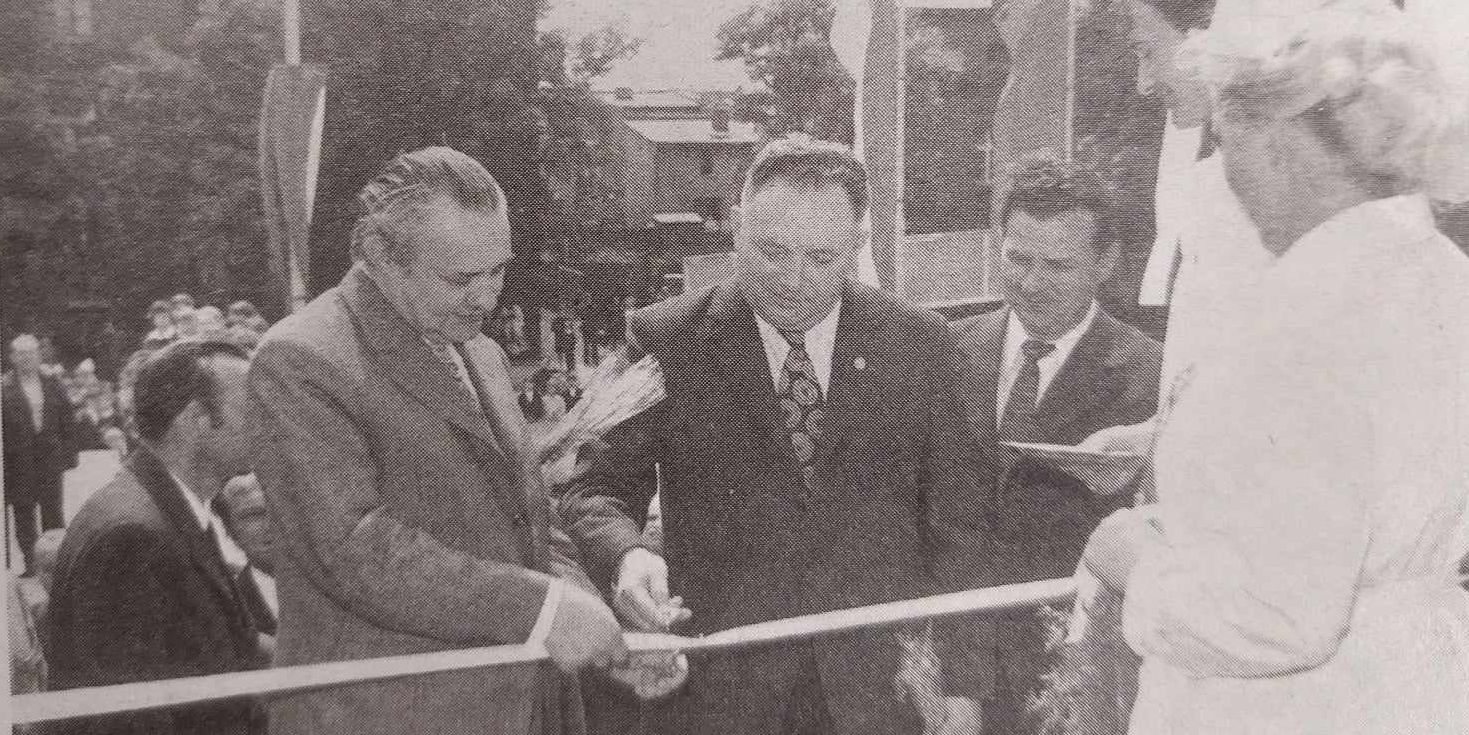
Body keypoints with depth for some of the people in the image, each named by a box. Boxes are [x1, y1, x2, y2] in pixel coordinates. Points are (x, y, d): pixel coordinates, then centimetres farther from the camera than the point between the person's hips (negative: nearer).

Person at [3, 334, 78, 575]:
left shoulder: (53, 387, 8)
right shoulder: (5, 389, -2)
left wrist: (68, 454, 3)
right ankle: (30, 562, 13)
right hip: (18, 462, -2)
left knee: (53, 512, 3)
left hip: (50, 458, 2)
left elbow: (67, 423, 10)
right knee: (23, 514, 4)